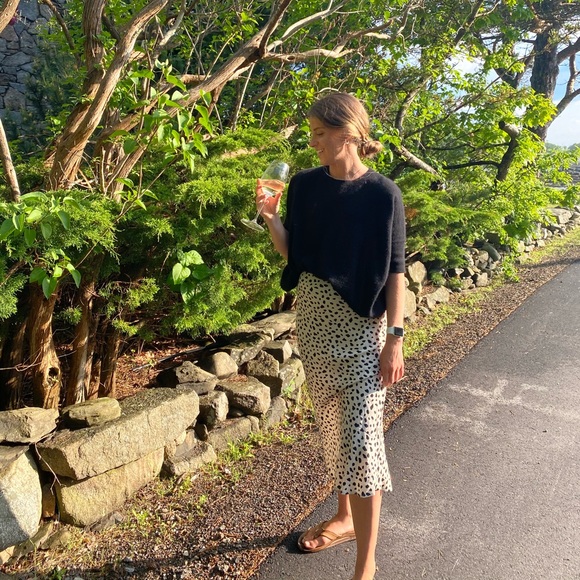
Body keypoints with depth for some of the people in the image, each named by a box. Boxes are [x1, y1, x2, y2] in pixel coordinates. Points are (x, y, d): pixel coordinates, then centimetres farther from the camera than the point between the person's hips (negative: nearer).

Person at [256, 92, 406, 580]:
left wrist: (395, 337, -13)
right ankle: (346, 516, 39)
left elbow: (394, 271, -8)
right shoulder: (305, 185, 3)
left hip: (361, 324, -5)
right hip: (312, 318, 5)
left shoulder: (383, 194, -10)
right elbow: (291, 251, 7)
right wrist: (270, 216, -11)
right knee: (331, 426, 17)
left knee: (360, 436, -5)